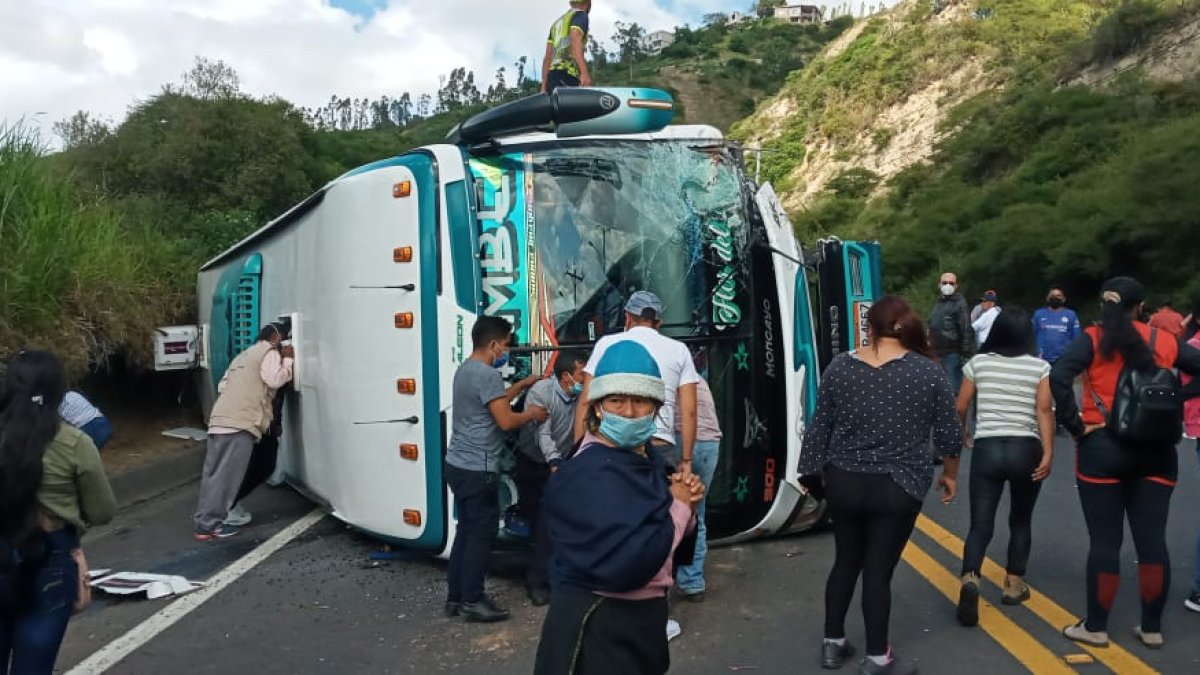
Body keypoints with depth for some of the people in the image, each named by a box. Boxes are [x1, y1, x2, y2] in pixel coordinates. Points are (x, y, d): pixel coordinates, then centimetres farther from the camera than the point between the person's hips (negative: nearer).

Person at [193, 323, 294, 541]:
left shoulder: (245, 355, 31)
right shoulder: (270, 352, 4)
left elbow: (223, 385, 28)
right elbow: (275, 379, -11)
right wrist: (288, 360, 0)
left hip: (220, 418, 9)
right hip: (240, 422, -9)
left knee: (214, 473, 11)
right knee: (227, 474, -9)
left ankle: (204, 520, 15)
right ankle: (209, 525, -9)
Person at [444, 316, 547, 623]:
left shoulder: (465, 369, 13)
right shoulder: (487, 374, -18)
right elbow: (506, 421, -20)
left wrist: (522, 385, 25)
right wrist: (531, 414, -3)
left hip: (458, 464, 10)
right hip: (478, 469, -10)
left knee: (466, 530, 16)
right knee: (481, 534, -1)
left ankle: (455, 597, 22)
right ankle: (472, 601, 7)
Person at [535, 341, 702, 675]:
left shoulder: (648, 456, 3)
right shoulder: (589, 475, -24)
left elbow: (674, 542, 12)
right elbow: (622, 566, -33)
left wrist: (686, 503, -9)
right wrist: (679, 507, -20)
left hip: (643, 614, 9)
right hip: (597, 626, -9)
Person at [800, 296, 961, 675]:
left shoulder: (840, 366, -2)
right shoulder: (928, 371, -7)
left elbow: (819, 426, 2)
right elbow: (948, 433, 0)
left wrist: (814, 471, 13)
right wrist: (950, 475, 16)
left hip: (843, 483, 3)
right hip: (898, 489, -2)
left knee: (846, 561, 18)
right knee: (879, 570, 6)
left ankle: (832, 644, 27)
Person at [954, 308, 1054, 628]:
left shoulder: (978, 362, 3)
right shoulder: (1040, 367, 1)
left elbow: (960, 408, 7)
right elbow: (1045, 411, -10)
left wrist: (962, 434, 25)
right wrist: (1048, 453, -13)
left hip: (987, 448, 0)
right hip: (1026, 449, 1)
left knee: (980, 523, -1)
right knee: (1021, 520, 20)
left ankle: (970, 579, -24)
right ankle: (1014, 584, 26)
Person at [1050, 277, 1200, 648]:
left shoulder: (1093, 338, -5)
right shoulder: (1164, 341, 6)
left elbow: (1059, 377, -20)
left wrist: (1075, 426, -12)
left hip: (1103, 448, -3)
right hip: (1156, 449, 3)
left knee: (1104, 541, 4)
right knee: (1152, 540, 9)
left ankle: (1095, 627, 13)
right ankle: (1152, 628, 21)